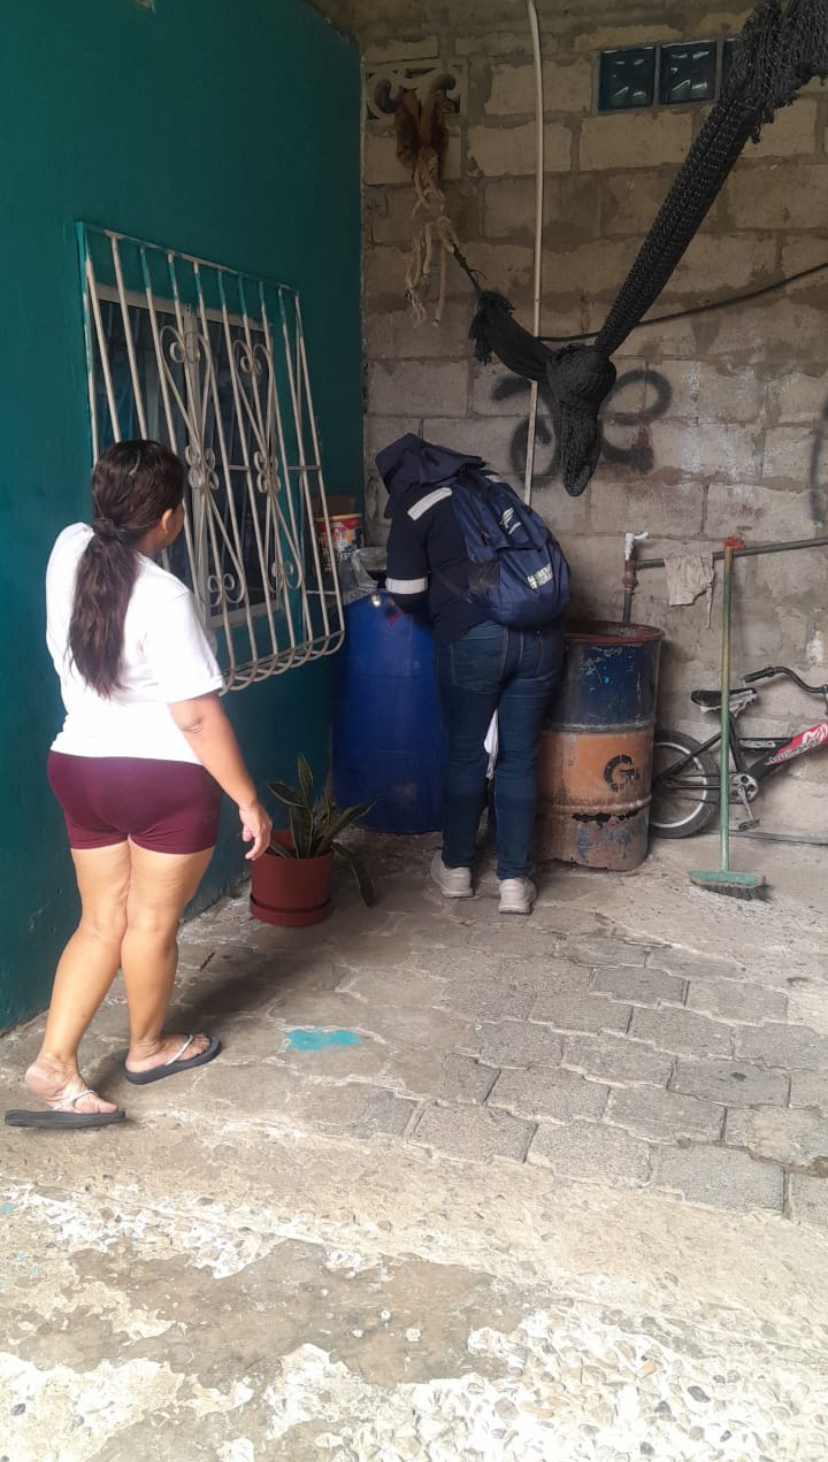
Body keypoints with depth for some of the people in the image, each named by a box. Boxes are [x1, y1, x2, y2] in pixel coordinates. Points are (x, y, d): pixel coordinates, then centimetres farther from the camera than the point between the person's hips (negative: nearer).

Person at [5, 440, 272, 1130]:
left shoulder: (69, 549, -4)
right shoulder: (164, 597, -23)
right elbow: (198, 718, -21)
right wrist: (249, 800, -13)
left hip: (78, 768, 7)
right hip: (168, 780, -6)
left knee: (103, 920, 16)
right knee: (153, 920, 12)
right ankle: (148, 1047, 32)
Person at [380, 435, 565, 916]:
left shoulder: (414, 510, 5)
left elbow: (408, 596, 3)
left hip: (474, 638, -4)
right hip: (541, 632, 4)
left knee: (467, 754, 13)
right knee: (520, 759, 10)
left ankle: (456, 868, 26)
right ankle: (515, 881, 14)